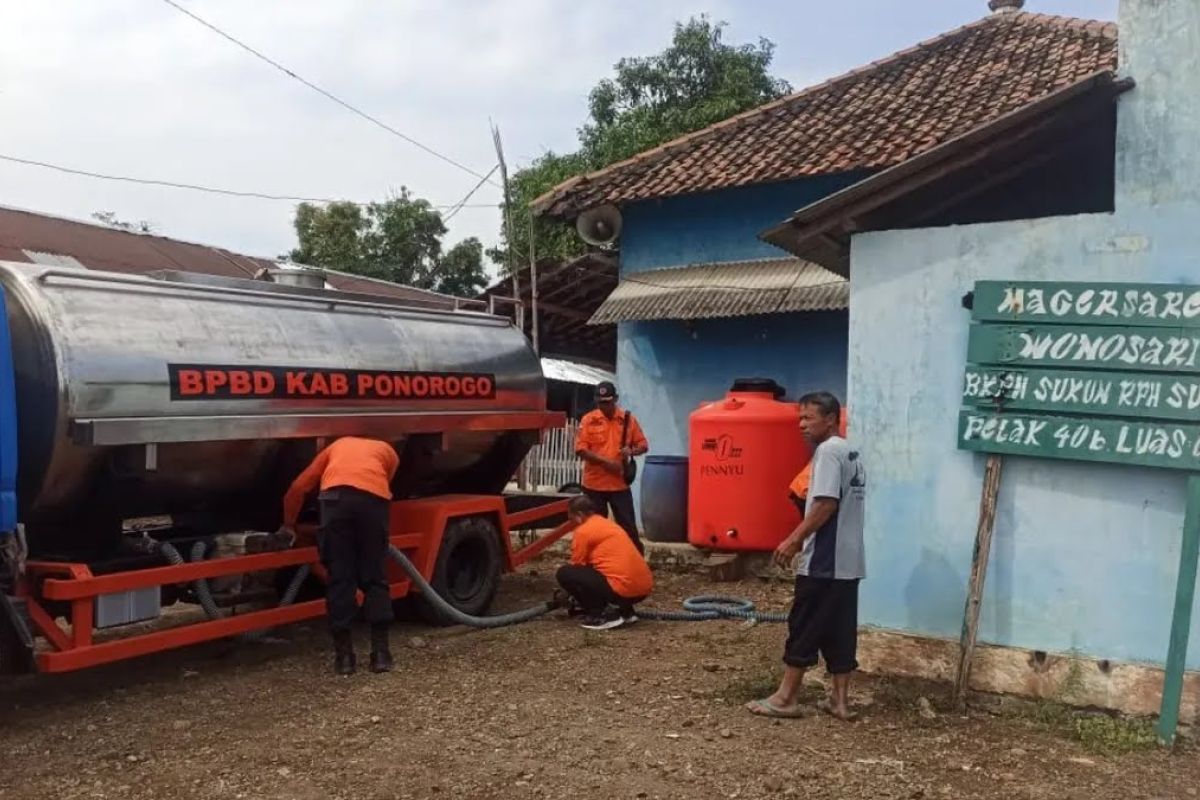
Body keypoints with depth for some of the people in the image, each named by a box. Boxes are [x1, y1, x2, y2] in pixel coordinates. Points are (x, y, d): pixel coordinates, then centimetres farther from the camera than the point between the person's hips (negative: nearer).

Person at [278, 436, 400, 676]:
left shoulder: (337, 446, 39)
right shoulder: (387, 452, 37)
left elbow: (299, 487, 36)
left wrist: (288, 524, 48)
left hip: (337, 496, 0)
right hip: (374, 498, 0)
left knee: (340, 578, 7)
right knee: (375, 578, 11)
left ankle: (344, 655, 8)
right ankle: (381, 652, 10)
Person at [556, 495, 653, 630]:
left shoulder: (583, 530, -2)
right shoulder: (608, 524, 24)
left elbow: (577, 567, 5)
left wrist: (569, 595, 24)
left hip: (623, 589, -9)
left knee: (564, 573, -2)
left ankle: (604, 615, -4)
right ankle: (625, 612, 17)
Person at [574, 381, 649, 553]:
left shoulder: (628, 419, 2)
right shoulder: (588, 420, -3)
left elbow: (643, 445, 8)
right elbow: (580, 449, -8)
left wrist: (632, 450, -15)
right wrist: (605, 461, -17)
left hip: (620, 483, 1)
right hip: (594, 483, -1)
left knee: (628, 524, 4)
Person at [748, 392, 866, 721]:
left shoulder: (828, 450, -12)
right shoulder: (851, 452, 17)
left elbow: (826, 503, -22)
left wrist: (794, 539, -19)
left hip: (824, 560, -9)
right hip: (848, 560, 9)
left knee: (803, 628, -2)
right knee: (840, 630, 11)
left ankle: (786, 698, 4)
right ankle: (840, 700, 14)